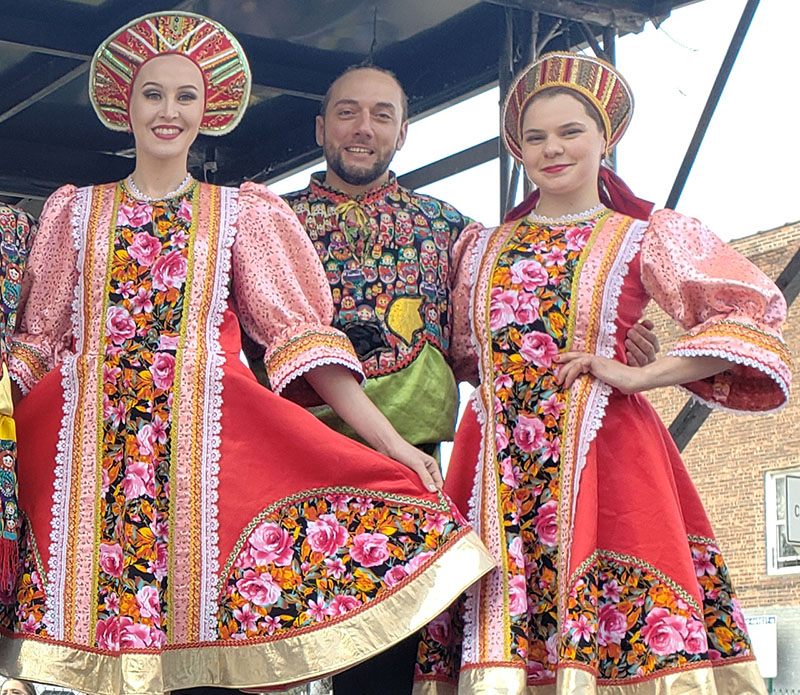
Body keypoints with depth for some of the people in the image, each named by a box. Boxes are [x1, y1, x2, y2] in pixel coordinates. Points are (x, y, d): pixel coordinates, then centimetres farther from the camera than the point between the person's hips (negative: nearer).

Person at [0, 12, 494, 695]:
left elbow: (297, 332, 5)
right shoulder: (74, 211, 15)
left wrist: (389, 441, -4)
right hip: (85, 444, 1)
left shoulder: (240, 213, 12)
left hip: (207, 437, -1)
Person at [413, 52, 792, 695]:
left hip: (603, 449, -3)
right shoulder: (485, 248, 19)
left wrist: (638, 375, -10)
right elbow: (458, 348, 28)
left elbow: (752, 312, -4)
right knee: (496, 624, -6)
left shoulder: (645, 237, 7)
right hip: (500, 464, 3)